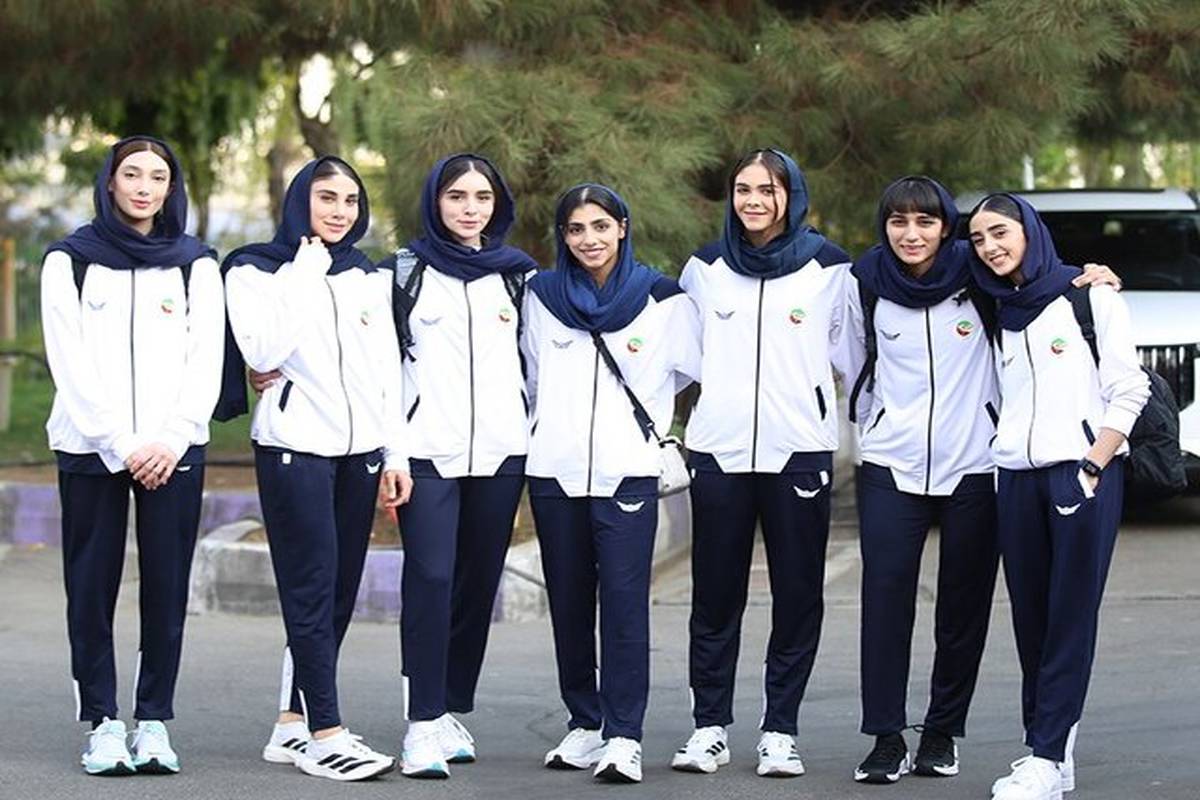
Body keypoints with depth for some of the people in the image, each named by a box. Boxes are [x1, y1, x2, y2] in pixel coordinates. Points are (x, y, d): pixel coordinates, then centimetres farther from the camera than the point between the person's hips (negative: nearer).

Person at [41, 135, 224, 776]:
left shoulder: (196, 264, 11)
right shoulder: (70, 261, 6)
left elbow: (206, 361, 4)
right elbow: (71, 363, -2)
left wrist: (172, 440, -9)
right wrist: (119, 445, -10)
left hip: (172, 451, 1)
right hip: (91, 449, -1)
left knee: (167, 589, -2)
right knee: (92, 586, -2)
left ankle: (154, 722, 3)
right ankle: (101, 723, 2)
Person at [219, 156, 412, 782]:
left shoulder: (369, 277, 16)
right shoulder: (255, 271, 2)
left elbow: (388, 370, 15)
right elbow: (264, 351, -14)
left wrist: (396, 454, 9)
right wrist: (303, 277, -9)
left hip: (359, 449, 5)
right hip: (295, 447, -5)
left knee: (336, 592, 4)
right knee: (313, 589, -9)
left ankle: (292, 726, 11)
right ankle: (325, 733, -9)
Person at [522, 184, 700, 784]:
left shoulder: (664, 300, 2)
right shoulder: (542, 296, 8)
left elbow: (693, 374, 12)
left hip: (628, 471, -3)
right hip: (553, 471, 3)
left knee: (624, 599, -11)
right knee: (568, 601, 6)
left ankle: (624, 735, -12)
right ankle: (583, 724, 15)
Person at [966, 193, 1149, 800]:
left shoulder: (1090, 298, 0)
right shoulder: (998, 315, 17)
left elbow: (1129, 391, -4)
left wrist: (1091, 468, -12)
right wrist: (998, 464, 10)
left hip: (1083, 475, -6)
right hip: (1017, 480, 6)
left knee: (1070, 619, -7)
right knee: (1032, 623, 3)